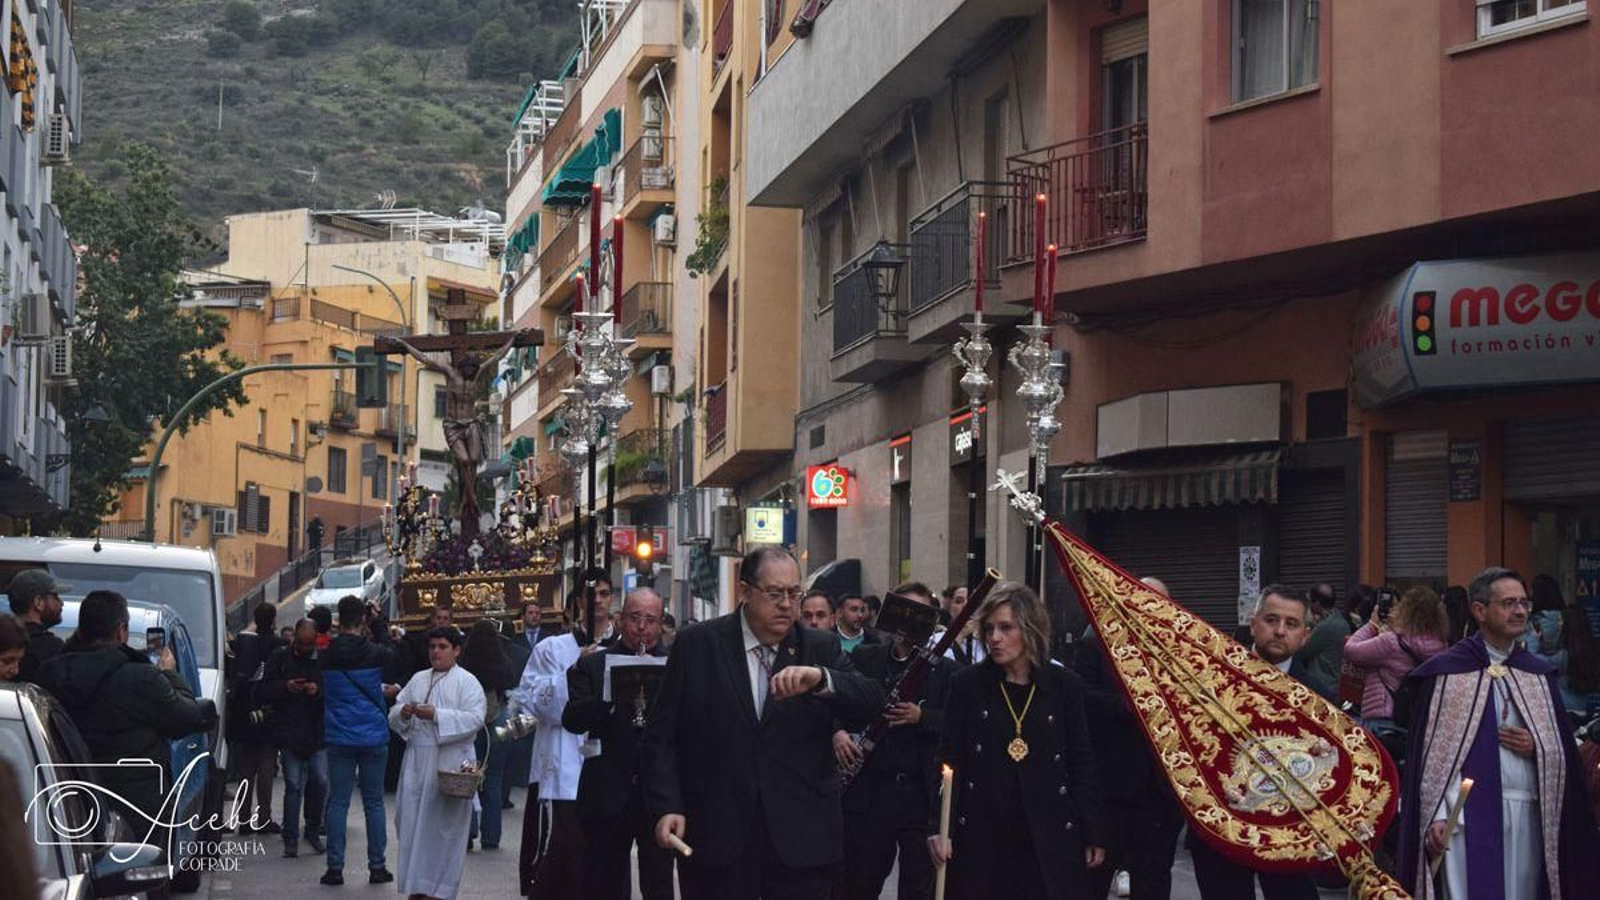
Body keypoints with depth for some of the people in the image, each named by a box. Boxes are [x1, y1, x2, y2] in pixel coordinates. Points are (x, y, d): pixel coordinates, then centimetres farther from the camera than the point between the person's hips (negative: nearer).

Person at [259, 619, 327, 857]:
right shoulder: (279, 658, 4)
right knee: (293, 785, -1)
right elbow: (264, 692, 2)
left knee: (321, 782, -3)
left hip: (318, 733, 1)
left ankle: (313, 831, 17)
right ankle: (291, 839, 6)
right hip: (289, 733, -1)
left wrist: (319, 690, -17)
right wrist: (285, 687, -16)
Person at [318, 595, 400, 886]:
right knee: (374, 802, 7)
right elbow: (391, 653, 13)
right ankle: (377, 866, 9)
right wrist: (379, 623, 14)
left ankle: (335, 867, 0)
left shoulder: (328, 654, -3)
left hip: (339, 737, 1)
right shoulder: (371, 652, -10)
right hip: (373, 736, -1)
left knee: (338, 802, 3)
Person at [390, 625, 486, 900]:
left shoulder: (467, 682, -1)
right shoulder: (418, 680, 15)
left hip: (450, 762, -5)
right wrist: (403, 713, -10)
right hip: (417, 761, 5)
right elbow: (394, 713, 14)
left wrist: (436, 715, -20)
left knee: (443, 826, -3)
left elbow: (475, 718, -14)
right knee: (412, 822, 5)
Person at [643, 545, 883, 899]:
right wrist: (667, 807, -9)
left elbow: (872, 707, -7)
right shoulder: (696, 645, 3)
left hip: (800, 841, 1)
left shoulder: (821, 649, 7)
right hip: (715, 839, -1)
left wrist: (821, 679, -24)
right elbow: (662, 737, 3)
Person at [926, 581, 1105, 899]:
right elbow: (948, 760, 1)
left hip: (1051, 838, 0)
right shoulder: (967, 684, 2)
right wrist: (939, 826, -10)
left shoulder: (1064, 685, 3)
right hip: (980, 839, 0)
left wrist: (1093, 835, 4)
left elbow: (1081, 765, 7)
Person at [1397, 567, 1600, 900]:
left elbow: (1564, 750, 16)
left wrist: (1537, 748, -5)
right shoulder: (1445, 672, 0)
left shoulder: (1538, 674, 14)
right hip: (1469, 815, -4)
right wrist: (1435, 816, -11)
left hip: (1529, 819, 4)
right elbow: (1428, 753, -3)